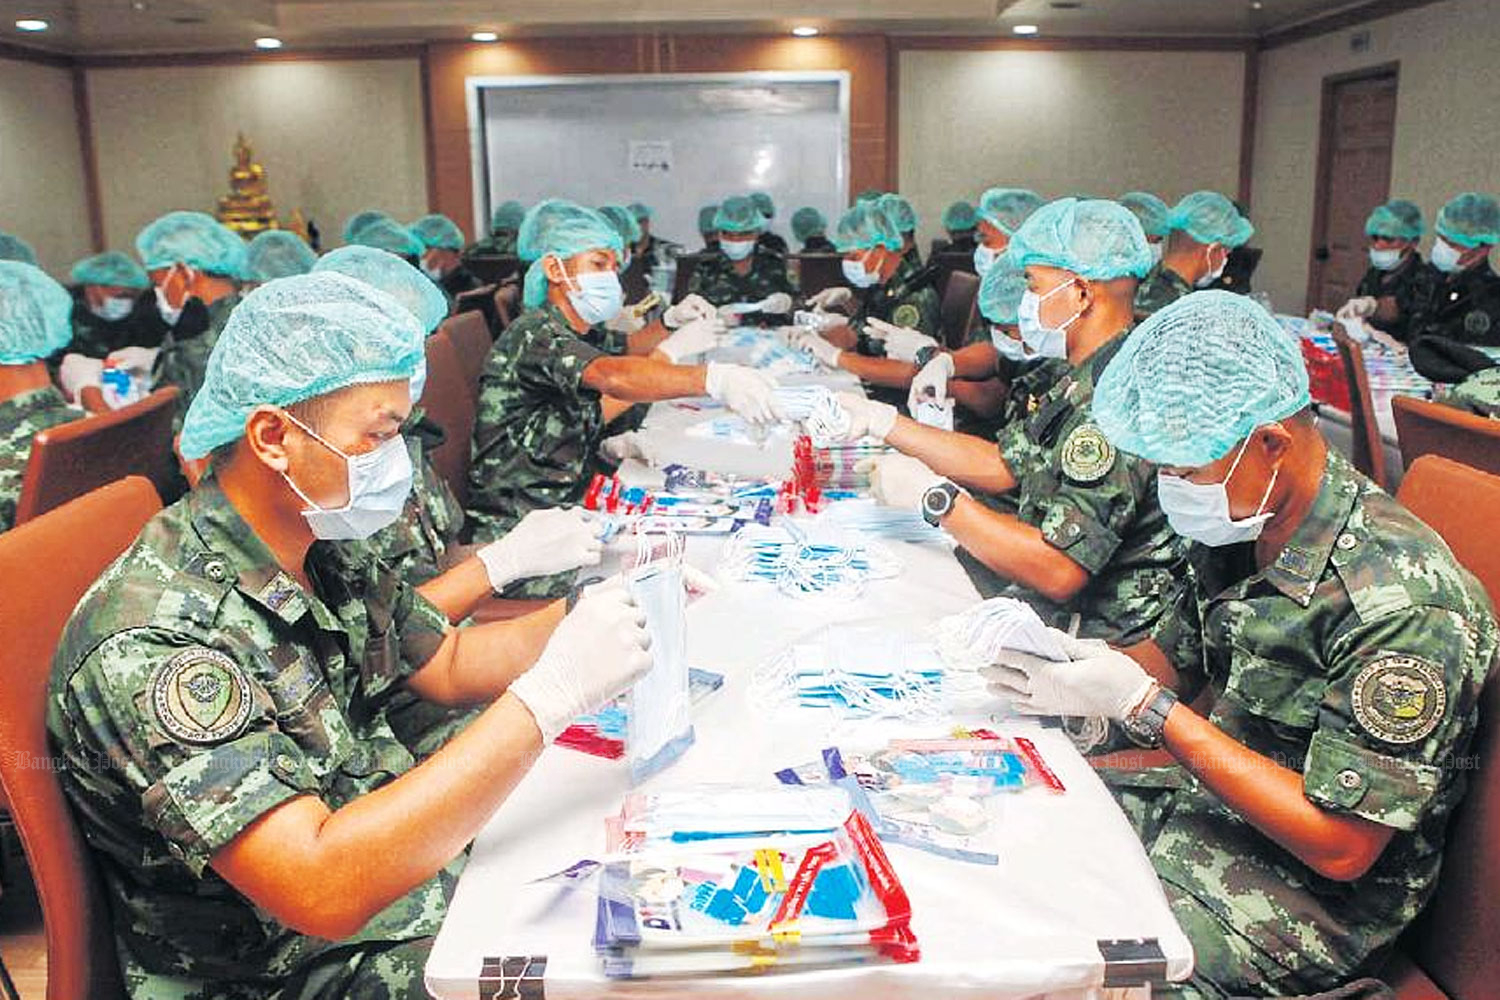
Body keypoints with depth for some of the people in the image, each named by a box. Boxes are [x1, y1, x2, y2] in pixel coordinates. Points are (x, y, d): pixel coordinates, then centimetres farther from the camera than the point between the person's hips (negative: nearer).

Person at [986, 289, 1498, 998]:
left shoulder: (1400, 596, -28)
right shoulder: (1237, 524, -4)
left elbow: (1342, 847, -25)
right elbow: (1174, 659, 10)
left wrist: (1144, 705, -26)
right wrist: (1055, 658, -12)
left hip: (1316, 896, -7)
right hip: (1211, 805, 7)